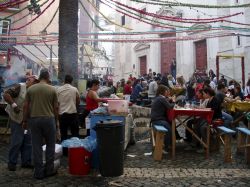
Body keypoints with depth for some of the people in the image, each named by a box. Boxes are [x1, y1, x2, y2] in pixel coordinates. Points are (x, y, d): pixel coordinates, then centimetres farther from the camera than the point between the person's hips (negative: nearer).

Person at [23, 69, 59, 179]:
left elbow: (26, 106, 4)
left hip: (34, 119, 2)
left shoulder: (31, 89, 3)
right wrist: (56, 121, 11)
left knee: (37, 146, 7)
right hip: (48, 119, -2)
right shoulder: (52, 89, -2)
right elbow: (56, 107, 1)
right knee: (50, 145, 12)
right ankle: (49, 170, 16)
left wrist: (25, 120, 13)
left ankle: (39, 172, 11)